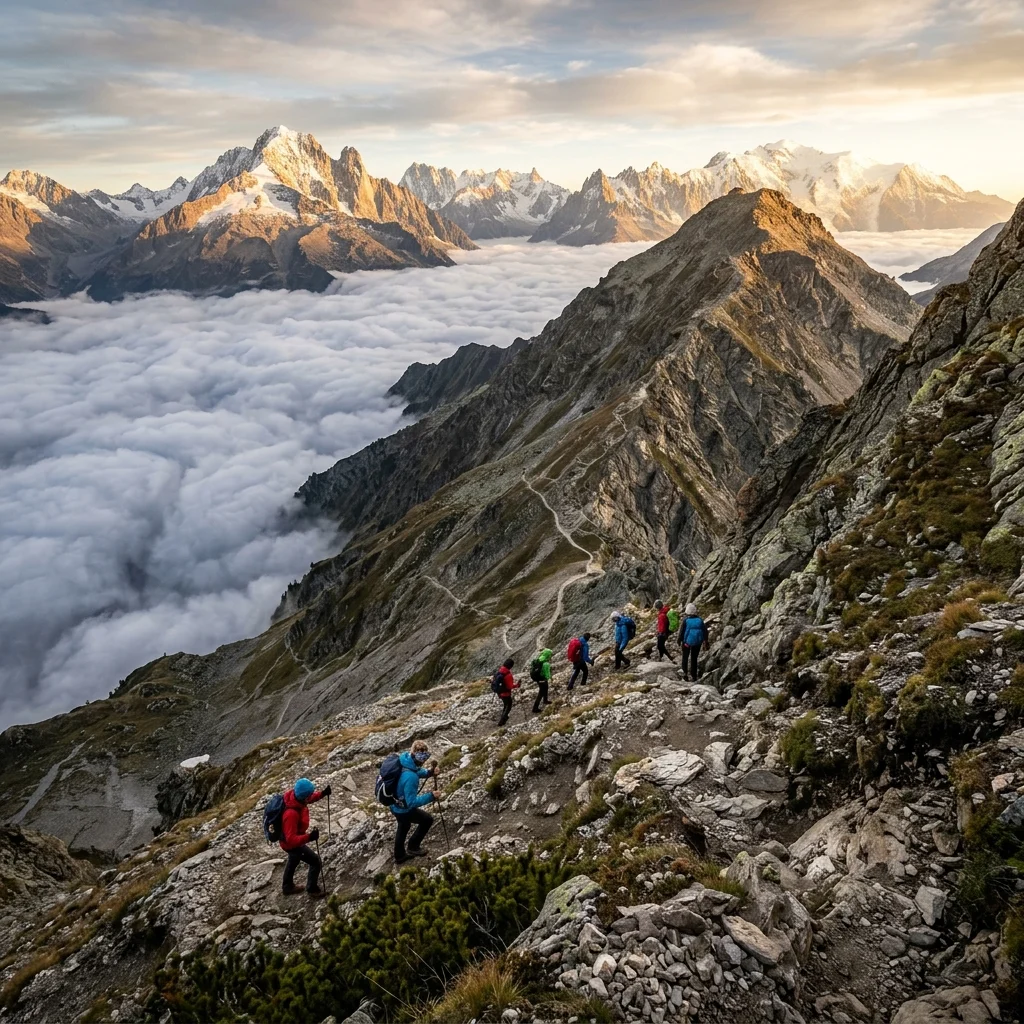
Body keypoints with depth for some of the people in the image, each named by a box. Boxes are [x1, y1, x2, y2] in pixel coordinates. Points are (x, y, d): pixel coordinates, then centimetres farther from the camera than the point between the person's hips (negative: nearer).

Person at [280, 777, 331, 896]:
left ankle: (288, 887, 56)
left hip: (294, 838, 9)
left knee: (293, 861, 32)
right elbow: (291, 839, -41)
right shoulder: (291, 814, -44)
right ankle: (312, 889, 27)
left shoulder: (294, 795, -20)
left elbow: (309, 798, 4)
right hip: (291, 843, -9)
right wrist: (309, 837, -54)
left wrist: (322, 793, -12)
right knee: (316, 862, 4)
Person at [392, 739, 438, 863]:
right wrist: (430, 797, -26)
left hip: (395, 805, 8)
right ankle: (413, 847, 27)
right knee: (428, 819, 13)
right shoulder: (410, 777, -40)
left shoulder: (403, 760, -14)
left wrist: (428, 772, -7)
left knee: (403, 827, 31)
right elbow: (412, 802, -32)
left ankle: (399, 856, 51)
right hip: (403, 809, -8)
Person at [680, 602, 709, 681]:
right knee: (694, 658, 14)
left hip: (687, 642, -2)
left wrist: (679, 641, 0)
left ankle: (685, 672, 1)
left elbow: (681, 631, -12)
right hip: (697, 643, 2)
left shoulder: (686, 620, -12)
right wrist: (705, 640, 12)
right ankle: (693, 676, 15)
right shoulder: (700, 620, -4)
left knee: (685, 657, 16)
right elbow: (705, 630, 0)